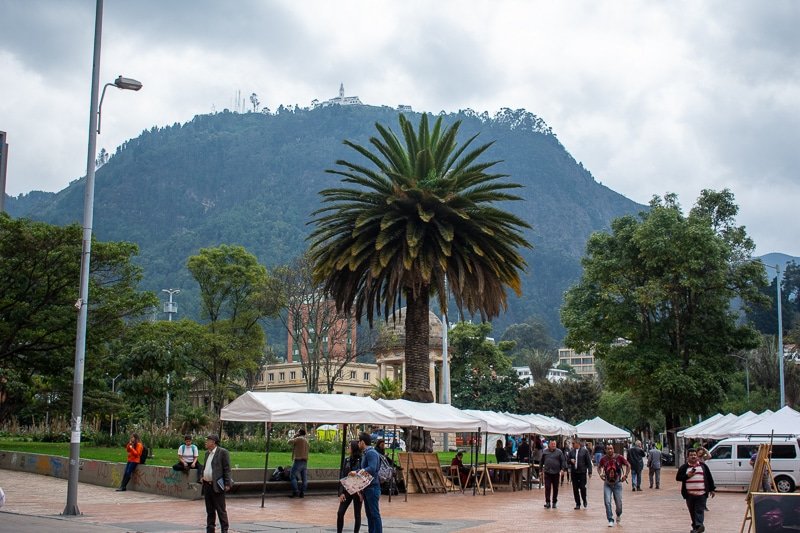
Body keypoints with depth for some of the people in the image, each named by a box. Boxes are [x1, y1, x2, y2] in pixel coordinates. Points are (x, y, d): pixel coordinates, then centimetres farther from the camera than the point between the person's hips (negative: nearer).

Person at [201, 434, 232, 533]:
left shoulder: (223, 452, -8)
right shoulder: (207, 453, 16)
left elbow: (227, 469, -11)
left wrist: (227, 484, -15)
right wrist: (202, 476, 11)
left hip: (217, 486, -8)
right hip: (207, 485, 8)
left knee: (221, 510, -4)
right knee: (209, 510, 13)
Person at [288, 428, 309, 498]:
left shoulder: (298, 439, -7)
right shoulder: (306, 441, 18)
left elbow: (290, 442, -8)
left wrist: (293, 437, 11)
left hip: (298, 461, -8)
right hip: (305, 461, 8)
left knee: (292, 476, -2)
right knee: (304, 478, 5)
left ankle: (295, 492, -9)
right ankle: (302, 493, 5)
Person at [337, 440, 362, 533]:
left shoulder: (361, 461, -9)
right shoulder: (347, 460, 6)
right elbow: (342, 477, 5)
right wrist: (341, 492, -3)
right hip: (347, 490, 5)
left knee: (357, 515, 5)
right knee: (340, 513, -2)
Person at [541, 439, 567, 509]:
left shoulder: (559, 452, 1)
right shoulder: (545, 452, 6)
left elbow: (563, 461, 0)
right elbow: (542, 461, 14)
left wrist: (562, 469, -11)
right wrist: (541, 469, 13)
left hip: (556, 473, 0)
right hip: (547, 473, 0)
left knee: (555, 488, 7)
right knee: (547, 487, -7)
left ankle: (554, 502, 18)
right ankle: (547, 502, -4)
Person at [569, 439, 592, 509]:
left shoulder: (585, 451, -3)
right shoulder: (571, 451, 7)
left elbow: (588, 462, -2)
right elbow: (567, 460, 15)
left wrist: (589, 471, -5)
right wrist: (571, 460, -8)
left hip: (582, 472, -4)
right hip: (574, 472, 4)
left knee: (582, 487, -6)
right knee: (575, 489, 4)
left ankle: (584, 500, 21)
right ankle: (577, 504, 14)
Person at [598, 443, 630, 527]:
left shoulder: (619, 457, -11)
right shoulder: (603, 459, -6)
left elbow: (628, 465, 1)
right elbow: (599, 467, 13)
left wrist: (625, 475, -8)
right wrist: (600, 474, -5)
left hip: (617, 483, -1)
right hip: (607, 484, 1)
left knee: (618, 503, 5)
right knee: (607, 502, -12)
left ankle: (618, 515, 38)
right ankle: (610, 520, -1)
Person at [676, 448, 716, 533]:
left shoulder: (703, 465, 9)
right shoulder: (684, 467, 7)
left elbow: (709, 478, 14)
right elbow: (678, 478, 5)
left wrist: (711, 489, 12)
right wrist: (687, 476, -10)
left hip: (701, 494, -1)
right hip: (689, 494, 1)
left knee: (699, 511, -10)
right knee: (692, 512, 7)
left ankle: (698, 525, -22)